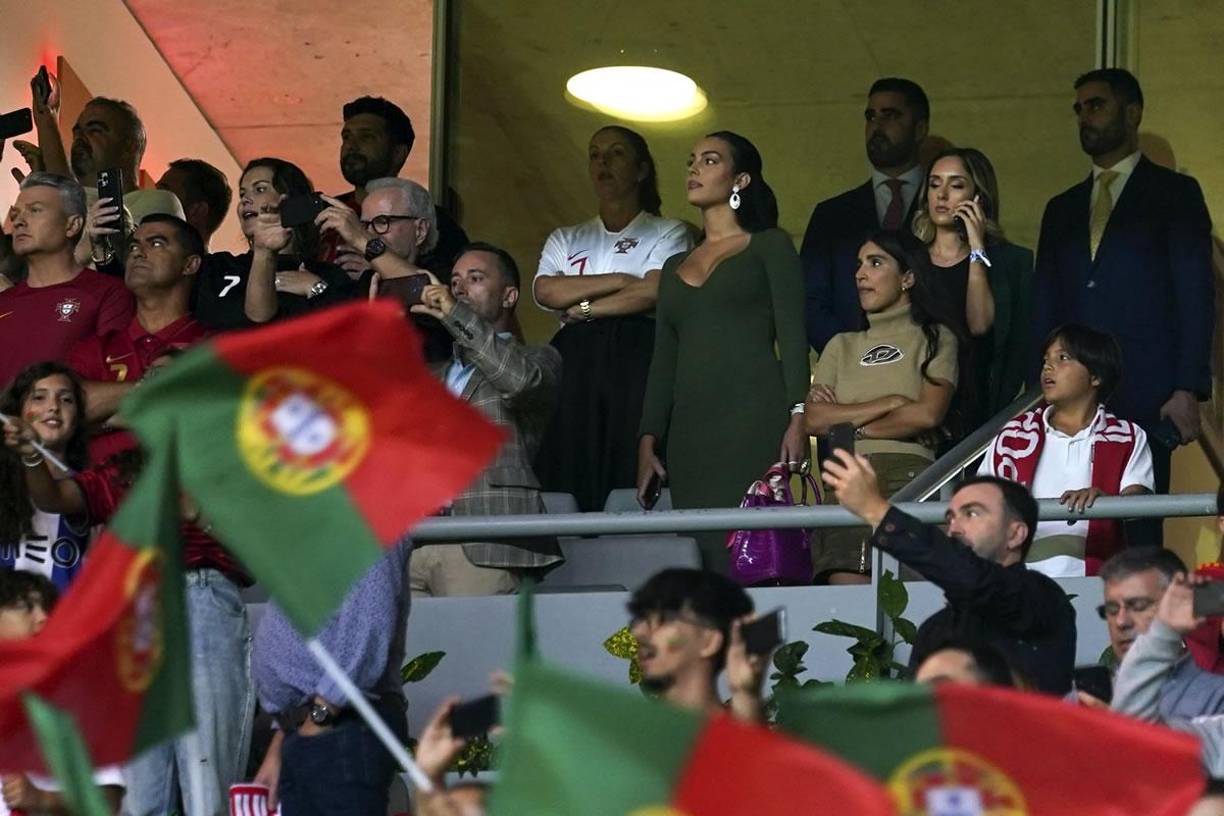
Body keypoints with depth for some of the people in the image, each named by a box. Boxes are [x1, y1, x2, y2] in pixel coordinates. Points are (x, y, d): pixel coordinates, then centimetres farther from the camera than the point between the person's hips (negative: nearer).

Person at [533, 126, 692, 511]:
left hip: (637, 366, -3)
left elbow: (651, 293, -5)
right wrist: (620, 281, 0)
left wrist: (581, 310, 0)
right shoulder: (565, 239, 24)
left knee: (628, 474, -13)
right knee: (571, 475, -8)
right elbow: (545, 291, 4)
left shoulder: (668, 233, 13)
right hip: (575, 369, 3)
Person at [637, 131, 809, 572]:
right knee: (702, 553, -4)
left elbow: (792, 338, -1)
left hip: (754, 421, -5)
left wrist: (798, 419, -13)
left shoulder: (770, 246, 8)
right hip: (691, 431, 5)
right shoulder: (675, 267, 24)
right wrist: (649, 441, 9)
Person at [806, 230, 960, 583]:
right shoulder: (842, 346, 24)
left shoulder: (934, 338, 12)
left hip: (908, 478, -3)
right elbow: (813, 419, 9)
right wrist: (890, 403, 0)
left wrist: (851, 423, 5)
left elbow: (928, 414, -3)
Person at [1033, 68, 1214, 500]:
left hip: (1146, 399, -4)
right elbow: (1045, 308, 19)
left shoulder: (1174, 194, 7)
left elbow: (1195, 298, 0)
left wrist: (1187, 391, -10)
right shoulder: (1062, 209, 21)